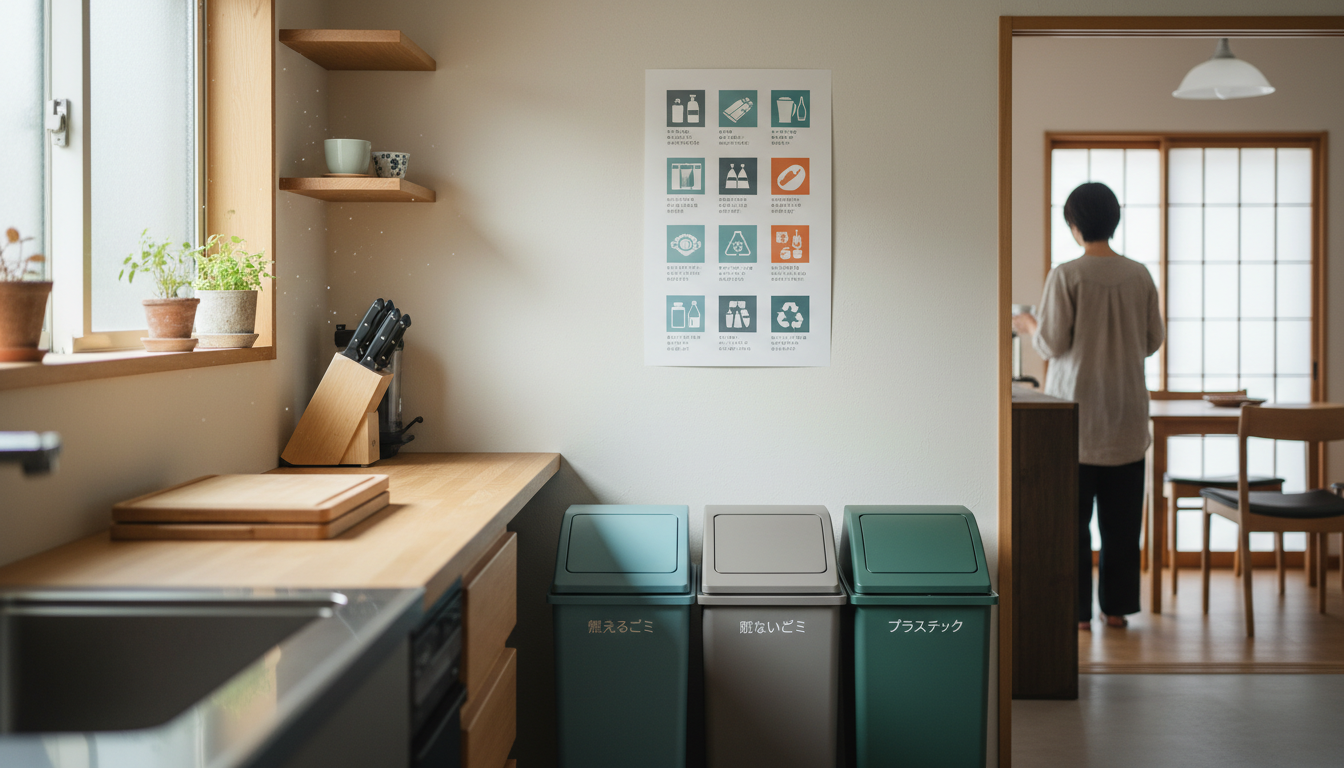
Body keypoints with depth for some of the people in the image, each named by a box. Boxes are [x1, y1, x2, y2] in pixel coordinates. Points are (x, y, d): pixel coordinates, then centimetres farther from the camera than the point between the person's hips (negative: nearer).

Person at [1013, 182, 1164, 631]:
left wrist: (1027, 325, 9)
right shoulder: (1140, 276, 1)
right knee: (1121, 518, 10)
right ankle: (1117, 606, 16)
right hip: (1126, 416, 4)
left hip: (1077, 414, -4)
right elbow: (1154, 341, 7)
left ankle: (1077, 610, 7)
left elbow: (1051, 344, -12)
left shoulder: (1066, 276, -11)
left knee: (1071, 517, 4)